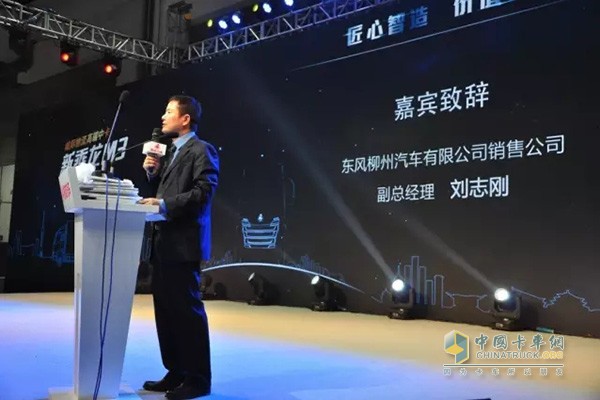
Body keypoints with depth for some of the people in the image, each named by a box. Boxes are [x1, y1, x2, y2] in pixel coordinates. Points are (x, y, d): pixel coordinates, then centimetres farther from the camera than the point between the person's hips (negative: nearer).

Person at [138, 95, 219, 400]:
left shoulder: (201, 150, -7)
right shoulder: (171, 151, 22)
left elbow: (203, 192, -18)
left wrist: (163, 205, -21)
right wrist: (153, 172, 7)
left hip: (183, 243, -9)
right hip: (164, 243, 9)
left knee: (187, 309, -4)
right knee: (165, 309, 12)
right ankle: (176, 372, 22)